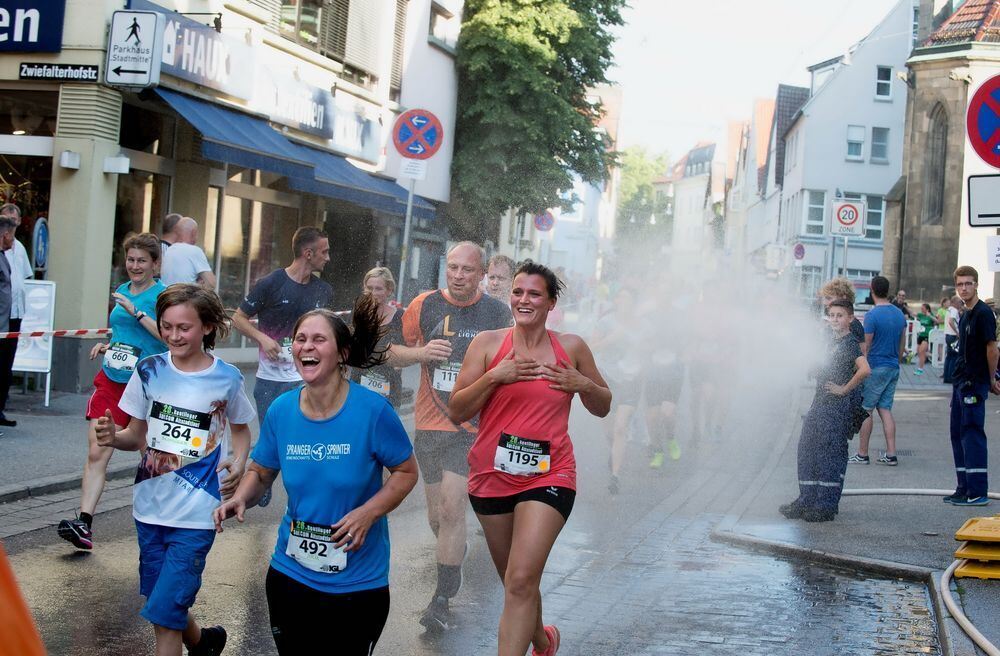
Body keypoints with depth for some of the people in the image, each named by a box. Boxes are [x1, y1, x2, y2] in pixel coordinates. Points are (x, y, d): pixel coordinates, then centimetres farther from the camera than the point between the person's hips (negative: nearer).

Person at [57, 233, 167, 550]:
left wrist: (136, 312, -22)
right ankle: (84, 524, -11)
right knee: (96, 453, -6)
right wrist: (108, 345, 8)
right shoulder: (121, 291, 14)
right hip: (111, 381, 5)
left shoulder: (162, 295, -6)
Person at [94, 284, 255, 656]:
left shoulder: (227, 379, -6)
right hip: (150, 505, 4)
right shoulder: (149, 371, 0)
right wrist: (114, 437, -16)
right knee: (164, 603, 15)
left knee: (164, 612, -9)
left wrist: (238, 463, -10)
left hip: (196, 513, -4)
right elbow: (138, 435, 7)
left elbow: (240, 430, 10)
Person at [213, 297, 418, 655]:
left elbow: (406, 471, -6)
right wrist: (241, 498, -12)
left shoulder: (372, 410, -16)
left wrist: (368, 513, -21)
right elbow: (261, 471, 9)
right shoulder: (281, 410, -5)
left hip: (358, 582, -3)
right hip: (291, 575, 3)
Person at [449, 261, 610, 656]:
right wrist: (494, 376, -16)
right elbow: (456, 412, -4)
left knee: (521, 582, -17)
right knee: (515, 583, 18)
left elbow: (603, 407, 15)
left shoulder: (571, 347, 3)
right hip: (492, 476, 2)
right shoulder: (488, 343, -1)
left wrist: (583, 384, -6)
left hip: (549, 476, -2)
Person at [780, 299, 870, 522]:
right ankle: (806, 501, 17)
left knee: (830, 455, -4)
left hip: (838, 408, -9)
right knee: (807, 450, 10)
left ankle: (826, 506, 2)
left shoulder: (850, 343, -12)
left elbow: (865, 369, -28)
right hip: (821, 405, 9)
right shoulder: (834, 343, 15)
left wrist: (844, 389, -20)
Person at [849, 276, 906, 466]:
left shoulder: (872, 315, -14)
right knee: (885, 409, 9)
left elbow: (865, 347, -13)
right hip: (893, 368, 7)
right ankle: (891, 455, 4)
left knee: (865, 410, 1)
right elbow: (902, 345, 15)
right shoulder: (899, 314, 8)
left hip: (875, 368, -7)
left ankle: (862, 454, 3)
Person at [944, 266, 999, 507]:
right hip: (961, 381, 9)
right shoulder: (965, 315, 16)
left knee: (973, 434, -8)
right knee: (958, 434, 12)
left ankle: (978, 492, -5)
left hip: (974, 383, -9)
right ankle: (964, 488, 19)